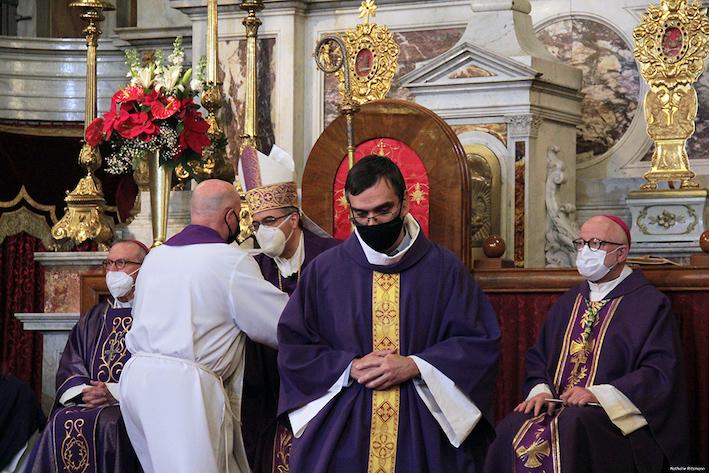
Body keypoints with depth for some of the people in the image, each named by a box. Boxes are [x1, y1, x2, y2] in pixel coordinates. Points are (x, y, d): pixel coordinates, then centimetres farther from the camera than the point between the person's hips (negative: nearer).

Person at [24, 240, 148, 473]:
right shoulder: (94, 318, 22)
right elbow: (69, 367, 17)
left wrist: (116, 393, -14)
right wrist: (84, 392, -5)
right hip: (90, 403, 4)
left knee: (106, 424, -35)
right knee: (62, 423, -26)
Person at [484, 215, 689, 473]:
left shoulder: (650, 304, 2)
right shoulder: (568, 302, 20)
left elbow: (660, 373, -8)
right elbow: (538, 358, 21)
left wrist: (598, 394, -17)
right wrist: (541, 392, -2)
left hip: (617, 416, -5)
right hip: (559, 408, 5)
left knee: (571, 427, -38)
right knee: (511, 430, -25)